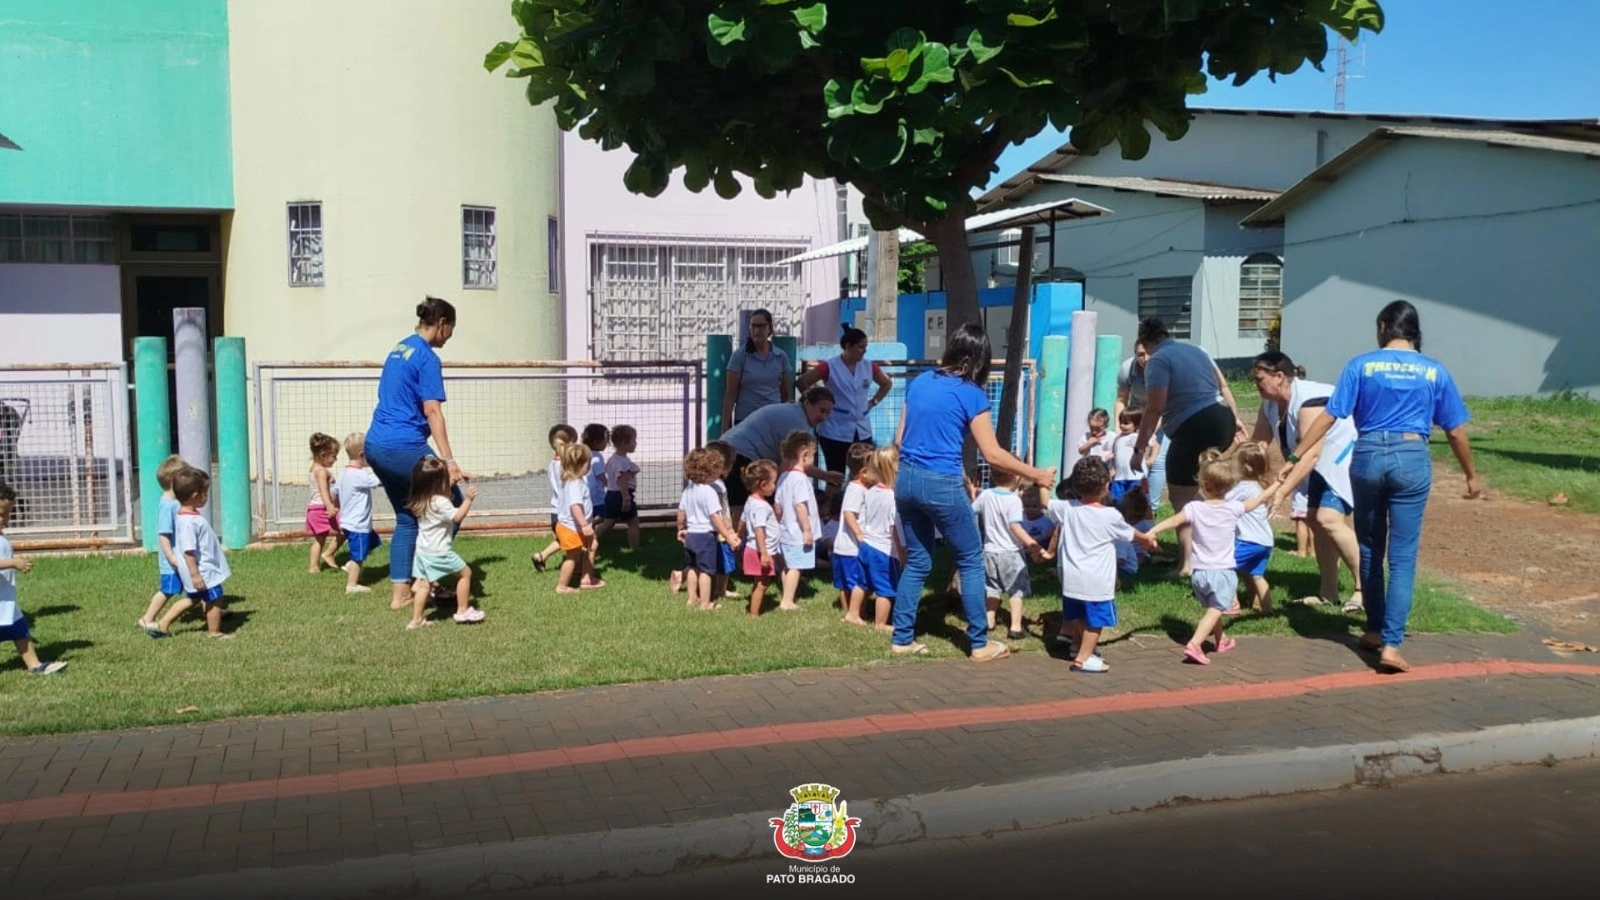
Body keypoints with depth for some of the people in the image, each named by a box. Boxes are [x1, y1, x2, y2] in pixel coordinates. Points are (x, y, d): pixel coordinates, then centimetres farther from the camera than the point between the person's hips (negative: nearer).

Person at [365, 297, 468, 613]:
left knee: (407, 518, 15)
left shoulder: (399, 349, 17)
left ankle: (400, 593, 14)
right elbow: (432, 411, -18)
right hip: (404, 447, -9)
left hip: (375, 445, 9)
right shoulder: (427, 357, -10)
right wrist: (449, 461, -23)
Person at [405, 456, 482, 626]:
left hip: (423, 550, 8)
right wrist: (468, 499, -12)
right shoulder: (441, 502, -21)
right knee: (465, 573, 8)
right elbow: (457, 517, -19)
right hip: (439, 552, -8)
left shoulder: (420, 501, 6)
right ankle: (462, 611, 13)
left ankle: (417, 620, 10)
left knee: (424, 584, 11)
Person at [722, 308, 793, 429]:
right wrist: (726, 426, -7)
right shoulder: (740, 355, -2)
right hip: (745, 420, -3)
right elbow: (731, 394, -3)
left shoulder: (781, 356, 6)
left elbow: (786, 394, 12)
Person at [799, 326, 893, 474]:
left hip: (862, 432, 4)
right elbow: (803, 382, -6)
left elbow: (887, 384, 21)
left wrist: (873, 402, 8)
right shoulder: (830, 367, -9)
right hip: (835, 432, -4)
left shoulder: (869, 367, 5)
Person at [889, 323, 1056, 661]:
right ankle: (979, 644, 14)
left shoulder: (920, 383, 10)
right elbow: (992, 455, -9)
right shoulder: (971, 394, -7)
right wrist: (1036, 475, 1)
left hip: (906, 479, 6)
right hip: (941, 485, -6)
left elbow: (899, 439, 14)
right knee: (971, 561, 9)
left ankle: (901, 639, 19)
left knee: (917, 561, 17)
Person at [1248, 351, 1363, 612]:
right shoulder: (1270, 404, -1)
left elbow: (1311, 454, -38)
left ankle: (1364, 587, -13)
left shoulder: (1309, 401, -30)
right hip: (1323, 466, 10)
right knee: (1315, 519, 6)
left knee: (1329, 518, -22)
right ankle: (1329, 592, 13)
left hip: (1348, 458, -10)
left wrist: (1281, 492, -44)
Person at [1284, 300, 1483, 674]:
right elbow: (1455, 432, 9)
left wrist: (1297, 458, -2)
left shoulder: (1361, 365, 2)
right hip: (1411, 459, 0)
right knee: (1402, 557, 1)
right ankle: (1390, 644, -5)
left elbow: (1328, 416, -4)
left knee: (1370, 549, 16)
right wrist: (1471, 475, 22)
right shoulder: (1434, 372, 6)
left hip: (1368, 457, 0)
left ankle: (1375, 631, 27)